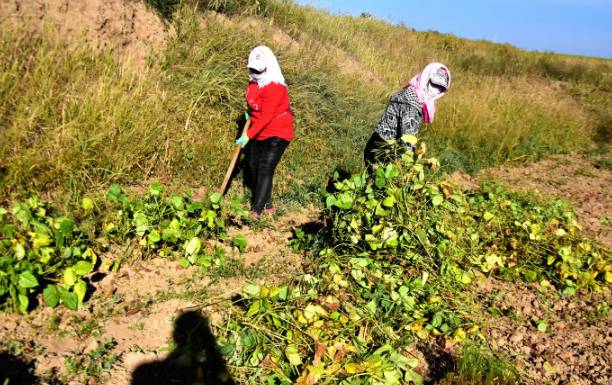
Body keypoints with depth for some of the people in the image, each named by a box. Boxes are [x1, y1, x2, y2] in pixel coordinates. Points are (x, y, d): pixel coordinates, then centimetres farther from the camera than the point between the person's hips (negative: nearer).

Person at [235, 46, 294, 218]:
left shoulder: (275, 87, -24)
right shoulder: (254, 81, 2)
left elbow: (266, 116, -29)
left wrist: (248, 135, -29)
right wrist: (249, 115, 9)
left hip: (277, 134, -9)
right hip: (259, 133, 9)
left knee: (265, 170, -14)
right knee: (253, 167, 11)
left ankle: (256, 211, -10)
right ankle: (267, 205, 22)